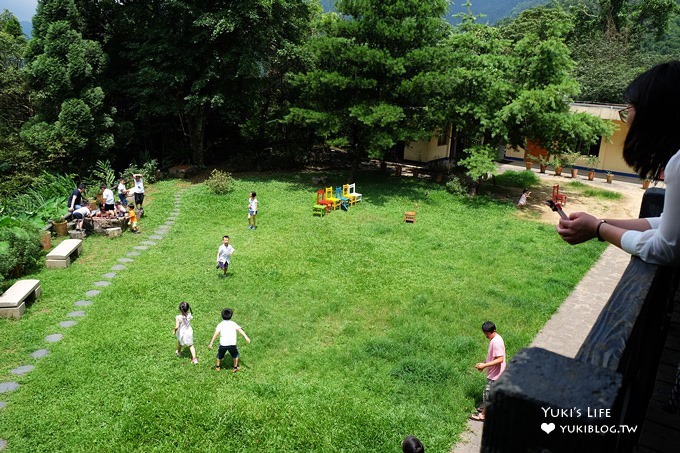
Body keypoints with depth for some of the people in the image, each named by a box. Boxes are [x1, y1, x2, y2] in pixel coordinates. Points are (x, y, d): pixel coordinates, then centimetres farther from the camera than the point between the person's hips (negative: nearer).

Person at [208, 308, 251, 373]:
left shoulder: (220, 324, 9)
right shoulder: (233, 323, 10)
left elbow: (216, 334, -3)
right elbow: (239, 329, -6)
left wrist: (211, 343, -7)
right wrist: (245, 336, -18)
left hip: (223, 344, 0)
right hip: (232, 343, 0)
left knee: (220, 355, 26)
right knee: (235, 355, 26)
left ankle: (217, 366, 43)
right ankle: (235, 368, 30)